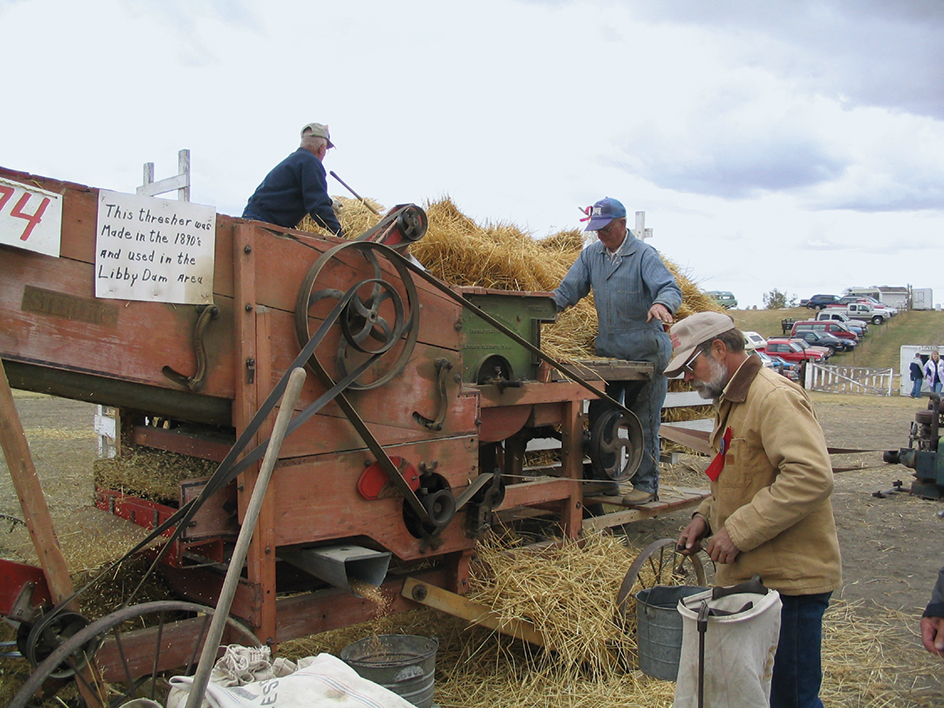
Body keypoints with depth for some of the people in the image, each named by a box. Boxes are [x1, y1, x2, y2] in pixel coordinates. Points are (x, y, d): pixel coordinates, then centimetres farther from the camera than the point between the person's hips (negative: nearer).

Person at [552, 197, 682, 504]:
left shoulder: (644, 254, -8)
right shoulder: (590, 255, 9)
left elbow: (670, 288, -20)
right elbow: (568, 290, 9)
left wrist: (661, 304, -43)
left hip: (644, 351, -5)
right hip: (607, 350, 6)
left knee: (644, 422, 0)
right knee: (600, 419, 8)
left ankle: (646, 485, 11)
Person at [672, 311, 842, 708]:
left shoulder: (774, 397, -17)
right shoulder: (732, 401, 17)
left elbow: (811, 477, -28)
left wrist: (738, 531, -25)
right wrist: (706, 516, 8)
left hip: (788, 580, -10)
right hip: (747, 576, 10)